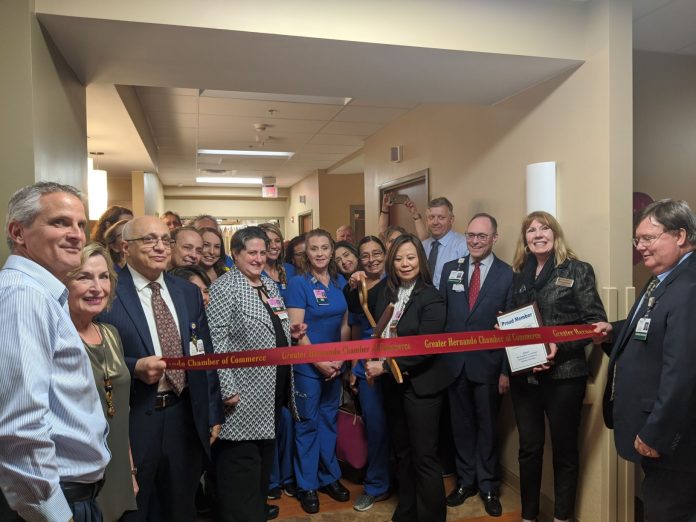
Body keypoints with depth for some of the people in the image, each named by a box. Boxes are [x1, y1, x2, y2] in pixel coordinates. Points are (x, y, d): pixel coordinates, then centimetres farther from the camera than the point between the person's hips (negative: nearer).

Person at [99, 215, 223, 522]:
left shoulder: (189, 292, 6)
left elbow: (205, 357, 9)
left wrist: (213, 415, 10)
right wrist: (135, 367, -25)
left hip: (185, 416, 5)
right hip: (133, 421, -4)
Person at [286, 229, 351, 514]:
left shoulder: (340, 282, 4)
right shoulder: (298, 283, -11)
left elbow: (344, 325, 7)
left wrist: (340, 359, -4)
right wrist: (319, 362, -15)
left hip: (335, 364, 5)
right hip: (307, 365, -5)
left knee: (329, 419, 15)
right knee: (307, 423, 7)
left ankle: (329, 477, 31)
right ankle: (307, 485, 22)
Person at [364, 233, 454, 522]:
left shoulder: (431, 298, -14)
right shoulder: (385, 290, 2)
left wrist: (384, 366, -21)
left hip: (421, 384, -6)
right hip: (391, 382, 6)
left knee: (424, 456, 2)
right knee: (401, 452, 19)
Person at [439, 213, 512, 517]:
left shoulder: (508, 274, -6)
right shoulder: (450, 269, 4)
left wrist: (507, 370, -7)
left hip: (488, 364, -2)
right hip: (454, 362, 3)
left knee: (487, 426, 13)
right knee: (461, 424, 15)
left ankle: (488, 487, 30)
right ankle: (465, 480, 33)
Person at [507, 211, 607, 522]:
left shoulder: (578, 270, -4)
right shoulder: (518, 274, 9)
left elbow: (596, 321, -9)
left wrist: (561, 345, -20)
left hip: (564, 374, -4)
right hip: (524, 374, 4)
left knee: (564, 448, 11)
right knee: (529, 448, 13)